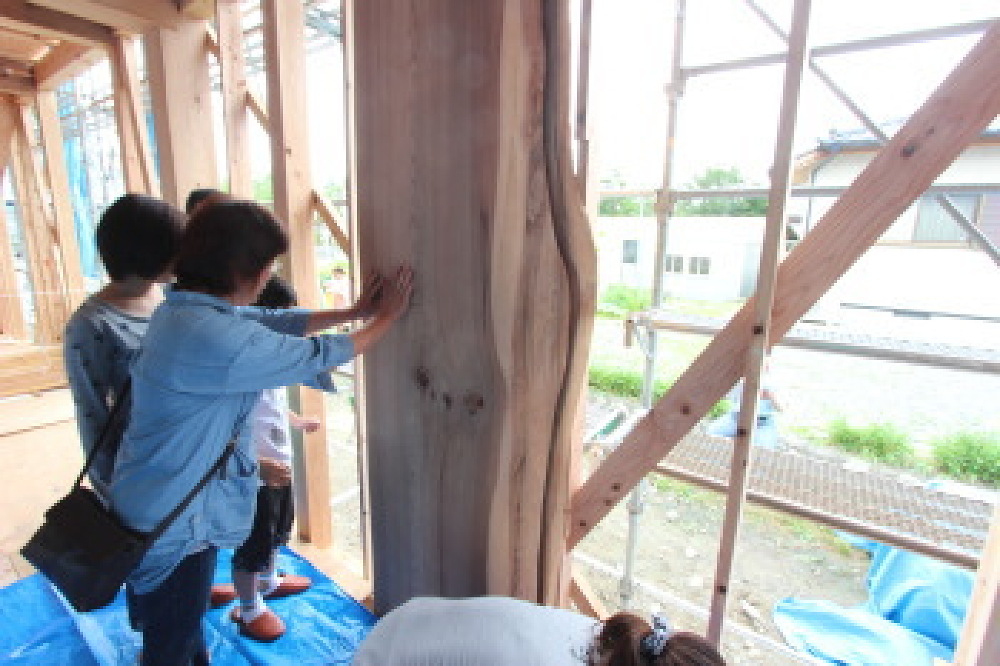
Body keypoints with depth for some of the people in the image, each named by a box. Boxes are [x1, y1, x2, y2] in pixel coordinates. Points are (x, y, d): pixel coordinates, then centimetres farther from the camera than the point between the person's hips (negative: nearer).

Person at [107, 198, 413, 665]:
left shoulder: (183, 308, -3)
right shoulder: (214, 338, -33)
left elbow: (280, 322, 5)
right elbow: (315, 357, -23)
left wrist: (352, 311, 6)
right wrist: (386, 318, -9)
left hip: (165, 505, 9)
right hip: (173, 520, -9)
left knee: (183, 626, 31)